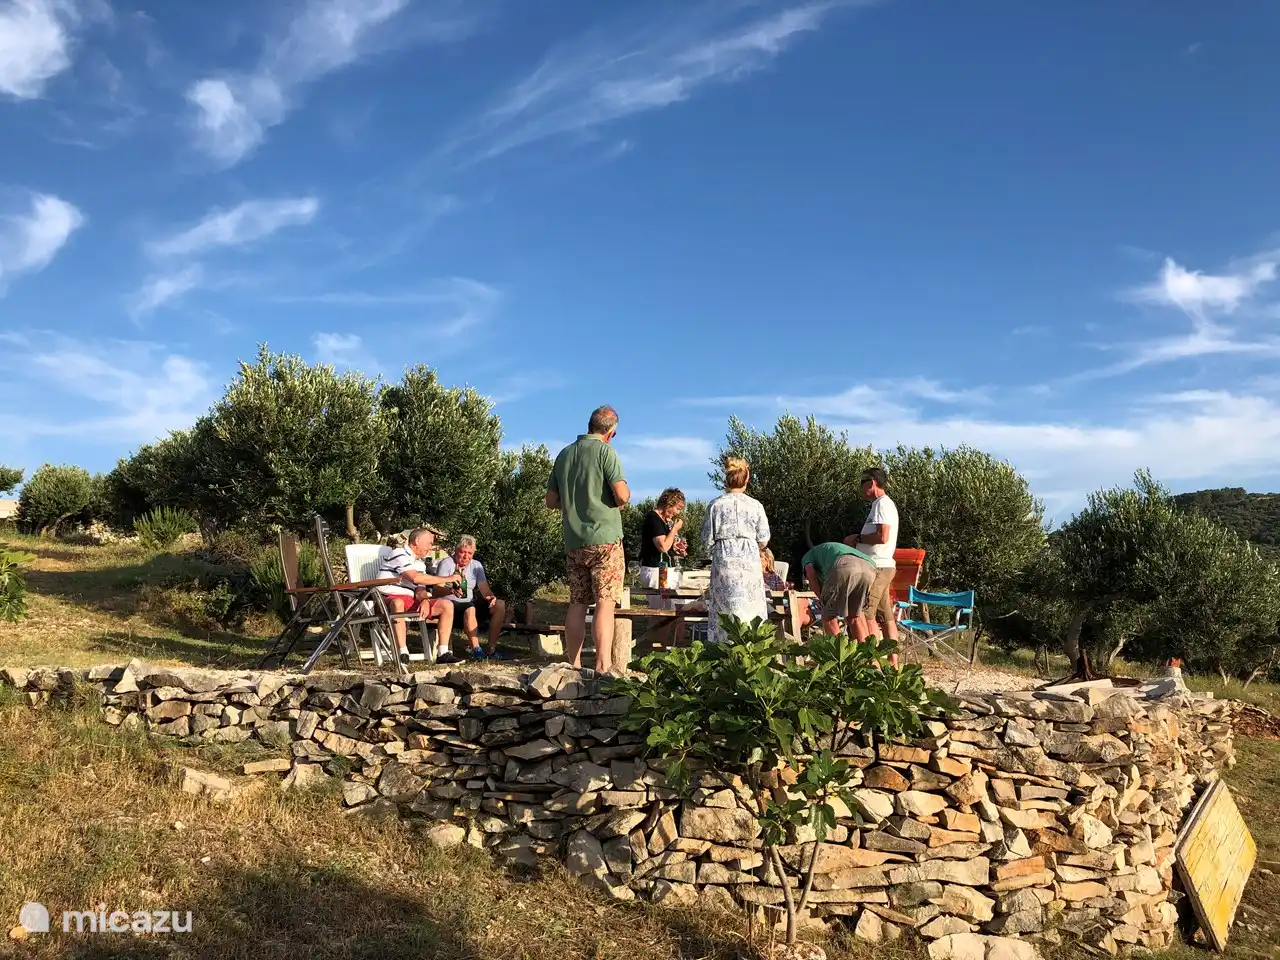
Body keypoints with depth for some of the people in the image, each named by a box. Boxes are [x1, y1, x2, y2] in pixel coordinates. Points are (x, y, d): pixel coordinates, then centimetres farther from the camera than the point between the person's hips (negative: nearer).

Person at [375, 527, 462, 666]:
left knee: (447, 605, -7)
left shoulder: (420, 562, 21)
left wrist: (425, 601, -11)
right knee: (398, 603, -43)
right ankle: (403, 653, -42)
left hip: (410, 601, 8)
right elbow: (415, 577, -24)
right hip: (389, 599, -8)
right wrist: (447, 579, -18)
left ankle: (443, 653, -13)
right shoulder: (399, 555, -9)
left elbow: (420, 589, 15)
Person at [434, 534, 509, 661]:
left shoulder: (476, 565, 12)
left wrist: (491, 597, -20)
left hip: (470, 603, 7)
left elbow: (484, 588, 4)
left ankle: (492, 650, -17)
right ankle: (476, 650, -34)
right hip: (451, 604, -6)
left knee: (500, 605, -14)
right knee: (470, 609, -38)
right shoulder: (446, 564, -6)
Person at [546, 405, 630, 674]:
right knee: (605, 603, -6)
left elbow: (551, 501, 16)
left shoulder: (564, 454, 12)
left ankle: (574, 665, 12)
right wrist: (626, 495, 5)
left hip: (573, 542, 6)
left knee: (577, 604, 9)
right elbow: (622, 495, -16)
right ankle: (603, 666, -11)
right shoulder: (605, 452, -7)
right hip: (604, 538, -6)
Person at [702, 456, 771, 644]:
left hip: (723, 561, 0)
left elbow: (707, 538, 1)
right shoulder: (755, 505, 0)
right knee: (751, 608, 5)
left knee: (725, 608, 3)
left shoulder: (715, 504, -1)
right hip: (749, 560, 0)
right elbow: (763, 539, 5)